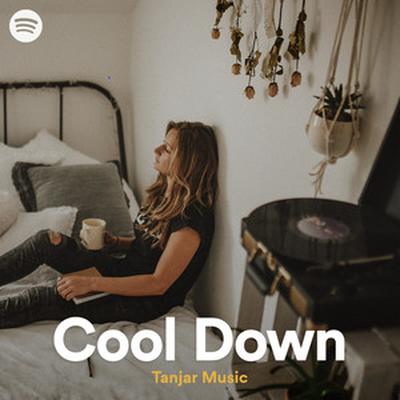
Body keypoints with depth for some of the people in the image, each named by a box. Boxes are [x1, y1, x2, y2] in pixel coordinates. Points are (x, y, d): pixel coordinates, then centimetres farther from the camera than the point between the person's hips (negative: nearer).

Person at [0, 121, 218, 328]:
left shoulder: (192, 219, -25)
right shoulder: (162, 193, 3)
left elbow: (159, 284, -24)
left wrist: (91, 283, -26)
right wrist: (115, 242, -2)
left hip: (145, 302, -8)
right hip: (125, 270, 8)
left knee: (39, 299, -19)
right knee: (47, 240, -9)